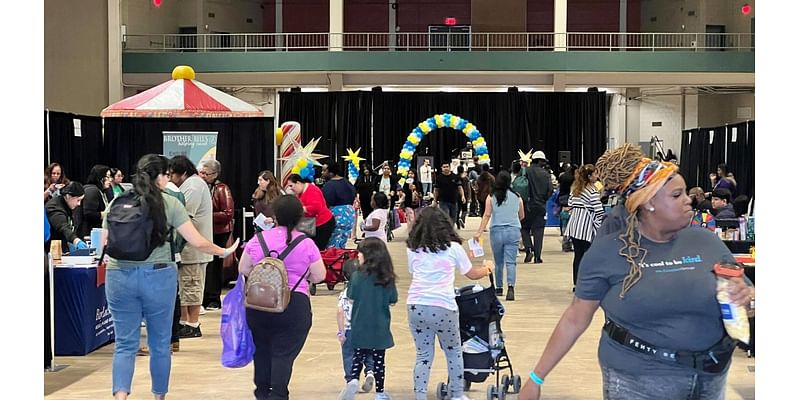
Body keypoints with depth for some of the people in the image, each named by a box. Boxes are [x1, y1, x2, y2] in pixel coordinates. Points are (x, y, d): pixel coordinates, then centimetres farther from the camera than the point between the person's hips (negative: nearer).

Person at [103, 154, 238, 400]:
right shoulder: (169, 203, -3)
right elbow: (197, 242, -3)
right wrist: (224, 252, 12)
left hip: (119, 276, 2)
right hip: (158, 276, -1)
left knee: (125, 343, 5)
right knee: (160, 344, 14)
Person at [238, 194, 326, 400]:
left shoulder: (258, 239, 1)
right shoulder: (306, 244, -5)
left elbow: (243, 269, 10)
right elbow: (319, 276, 1)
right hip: (295, 304, -2)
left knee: (261, 349, 19)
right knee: (284, 353, 2)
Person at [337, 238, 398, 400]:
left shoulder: (358, 275, -13)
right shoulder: (388, 278, -6)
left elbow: (351, 298, -8)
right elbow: (392, 301, 1)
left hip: (361, 326, -1)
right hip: (380, 327, 1)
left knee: (359, 356, 14)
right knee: (379, 358, 12)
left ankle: (353, 379, -10)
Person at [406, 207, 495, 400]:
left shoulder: (412, 249, 7)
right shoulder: (453, 247, 3)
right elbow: (472, 274, 15)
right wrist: (487, 268, 36)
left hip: (416, 306, 2)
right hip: (442, 308, -2)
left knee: (423, 356, 11)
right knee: (454, 353, 17)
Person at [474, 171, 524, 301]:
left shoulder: (491, 197, -1)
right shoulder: (517, 197, 4)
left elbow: (487, 215, -7)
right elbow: (522, 216, 14)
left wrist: (479, 232, -7)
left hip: (496, 231, 0)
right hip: (513, 231, 0)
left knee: (498, 262, 13)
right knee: (511, 261, -4)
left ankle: (499, 288, 22)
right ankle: (511, 287, -21)